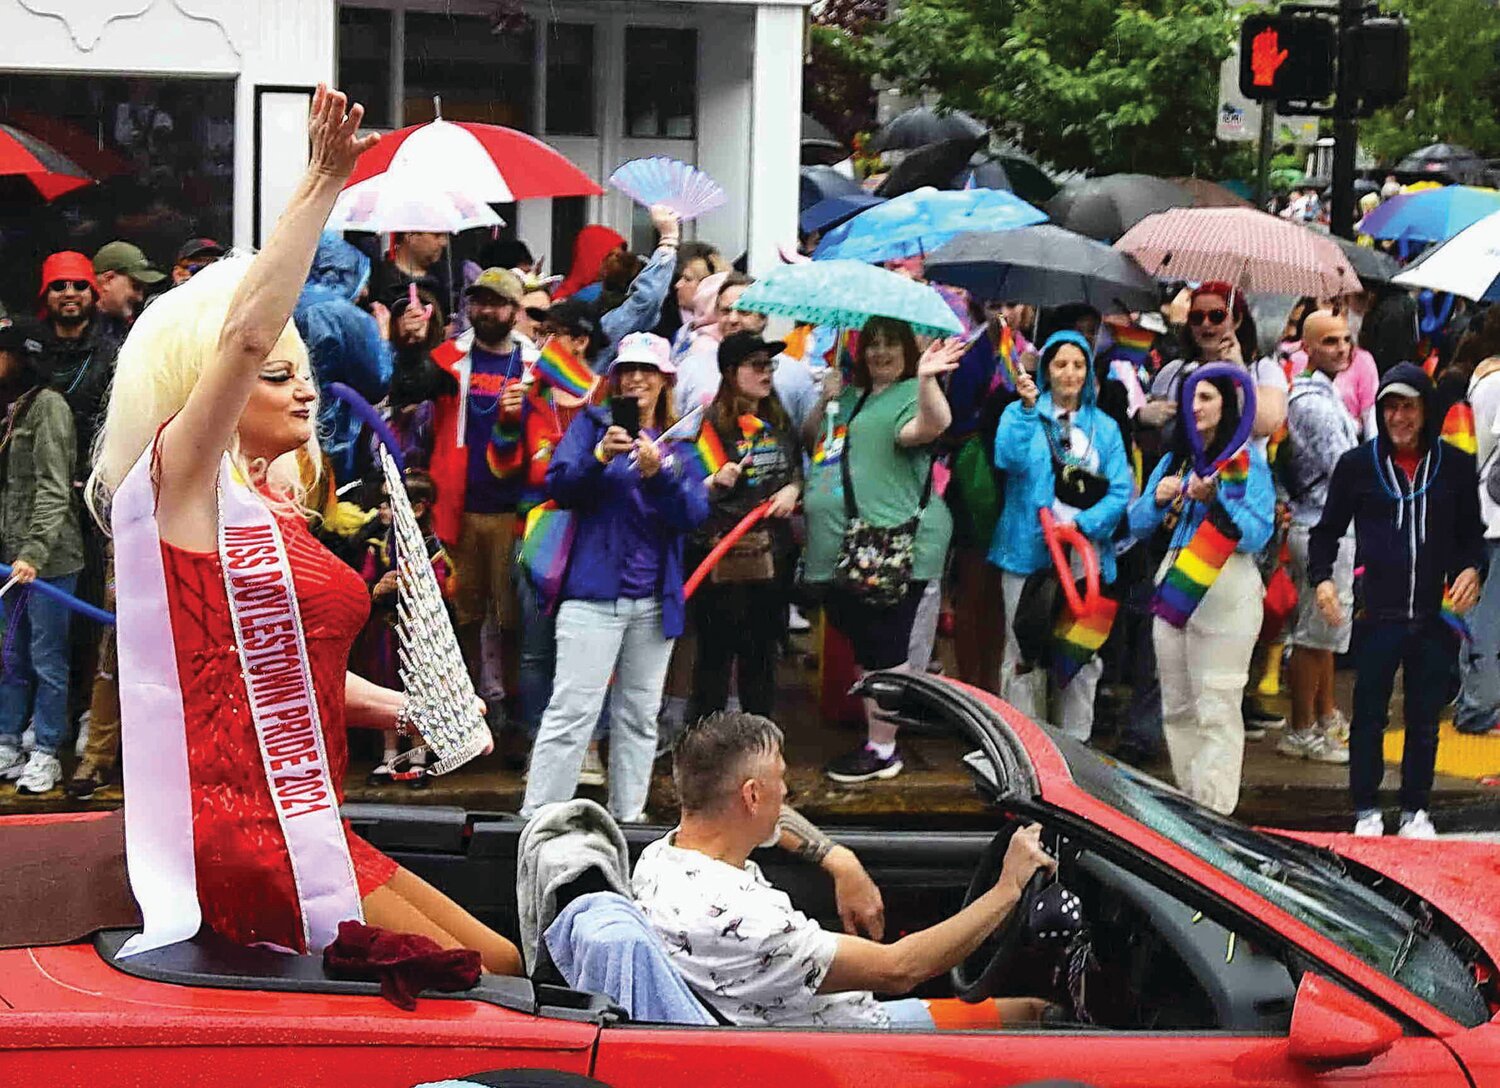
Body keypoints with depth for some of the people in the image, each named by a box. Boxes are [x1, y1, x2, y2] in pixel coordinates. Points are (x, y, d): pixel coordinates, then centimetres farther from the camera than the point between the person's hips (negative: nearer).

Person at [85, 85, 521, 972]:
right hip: (234, 827, -9)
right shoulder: (182, 482, -7)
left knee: (505, 966, 6)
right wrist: (323, 182, -23)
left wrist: (408, 709, 13)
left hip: (304, 823, 9)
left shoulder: (274, 506, 18)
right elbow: (247, 332, -22)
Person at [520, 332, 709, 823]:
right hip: (594, 592, -4)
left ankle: (628, 819, 17)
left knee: (639, 717, 9)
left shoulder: (677, 443, 12)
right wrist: (599, 458, -26)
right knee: (572, 712, -11)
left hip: (653, 602, 4)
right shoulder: (594, 424, 5)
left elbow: (695, 513, -3)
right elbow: (558, 485, -8)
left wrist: (658, 474, -20)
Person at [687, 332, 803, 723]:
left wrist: (792, 489, 2)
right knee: (717, 648, -3)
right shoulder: (711, 423, -8)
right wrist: (717, 482, -26)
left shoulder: (778, 420, 10)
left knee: (763, 647, 13)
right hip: (721, 554, -6)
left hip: (772, 550, 6)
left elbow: (798, 467, 22)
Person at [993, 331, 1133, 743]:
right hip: (1028, 551, -2)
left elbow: (1121, 490, 4)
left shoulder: (1104, 427, 13)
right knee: (1025, 652, -4)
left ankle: (1075, 743, 11)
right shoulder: (1021, 414, 7)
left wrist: (1082, 524, -11)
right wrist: (1028, 408, -23)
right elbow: (1009, 458, -13)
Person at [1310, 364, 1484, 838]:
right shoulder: (1358, 465, 2)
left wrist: (1470, 569, -6)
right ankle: (1367, 811, 15)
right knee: (1369, 714, 4)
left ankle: (1415, 810, 20)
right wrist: (1322, 578, -8)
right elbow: (1327, 531, 9)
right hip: (1376, 614, -1)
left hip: (1435, 615, 1)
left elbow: (1472, 532, 14)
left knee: (1425, 718, 9)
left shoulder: (1455, 465, 5)